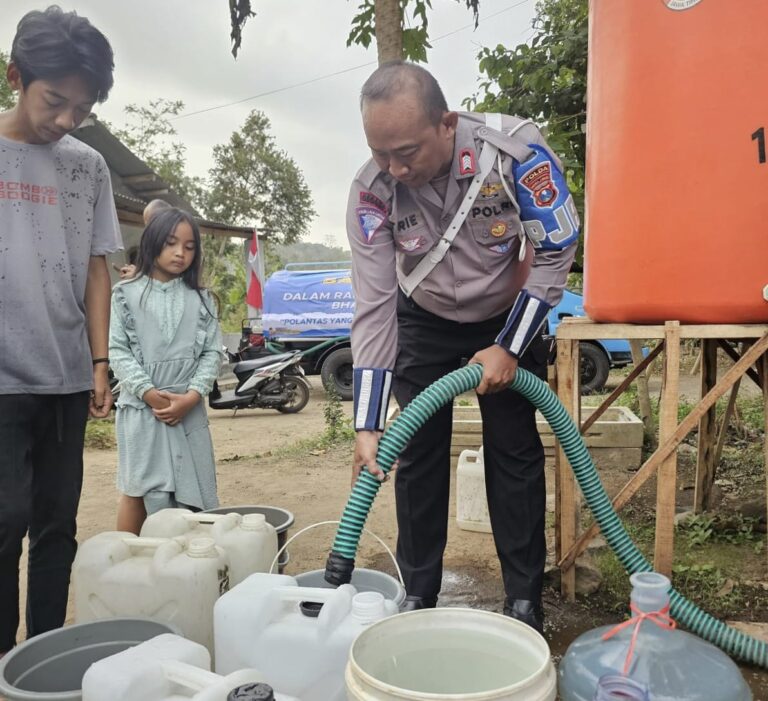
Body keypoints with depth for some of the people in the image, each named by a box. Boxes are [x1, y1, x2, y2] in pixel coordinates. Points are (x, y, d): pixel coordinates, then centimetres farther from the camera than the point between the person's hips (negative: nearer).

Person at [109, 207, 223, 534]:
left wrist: (191, 396, -11)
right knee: (138, 490, 6)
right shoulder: (126, 294, 4)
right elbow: (118, 351, -3)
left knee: (188, 490, 5)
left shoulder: (201, 299, 8)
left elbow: (213, 352, 2)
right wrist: (149, 393, -14)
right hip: (140, 407, -1)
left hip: (188, 408, 2)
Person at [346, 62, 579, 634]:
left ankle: (525, 599, 14)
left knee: (515, 452, -1)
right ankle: (418, 596, 16)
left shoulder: (515, 148, -31)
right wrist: (369, 425, -26)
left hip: (509, 317, -1)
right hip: (424, 324, 1)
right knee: (418, 455, 0)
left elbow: (557, 250, -19)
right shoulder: (372, 191, -25)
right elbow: (374, 308, -23)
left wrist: (509, 348, -19)